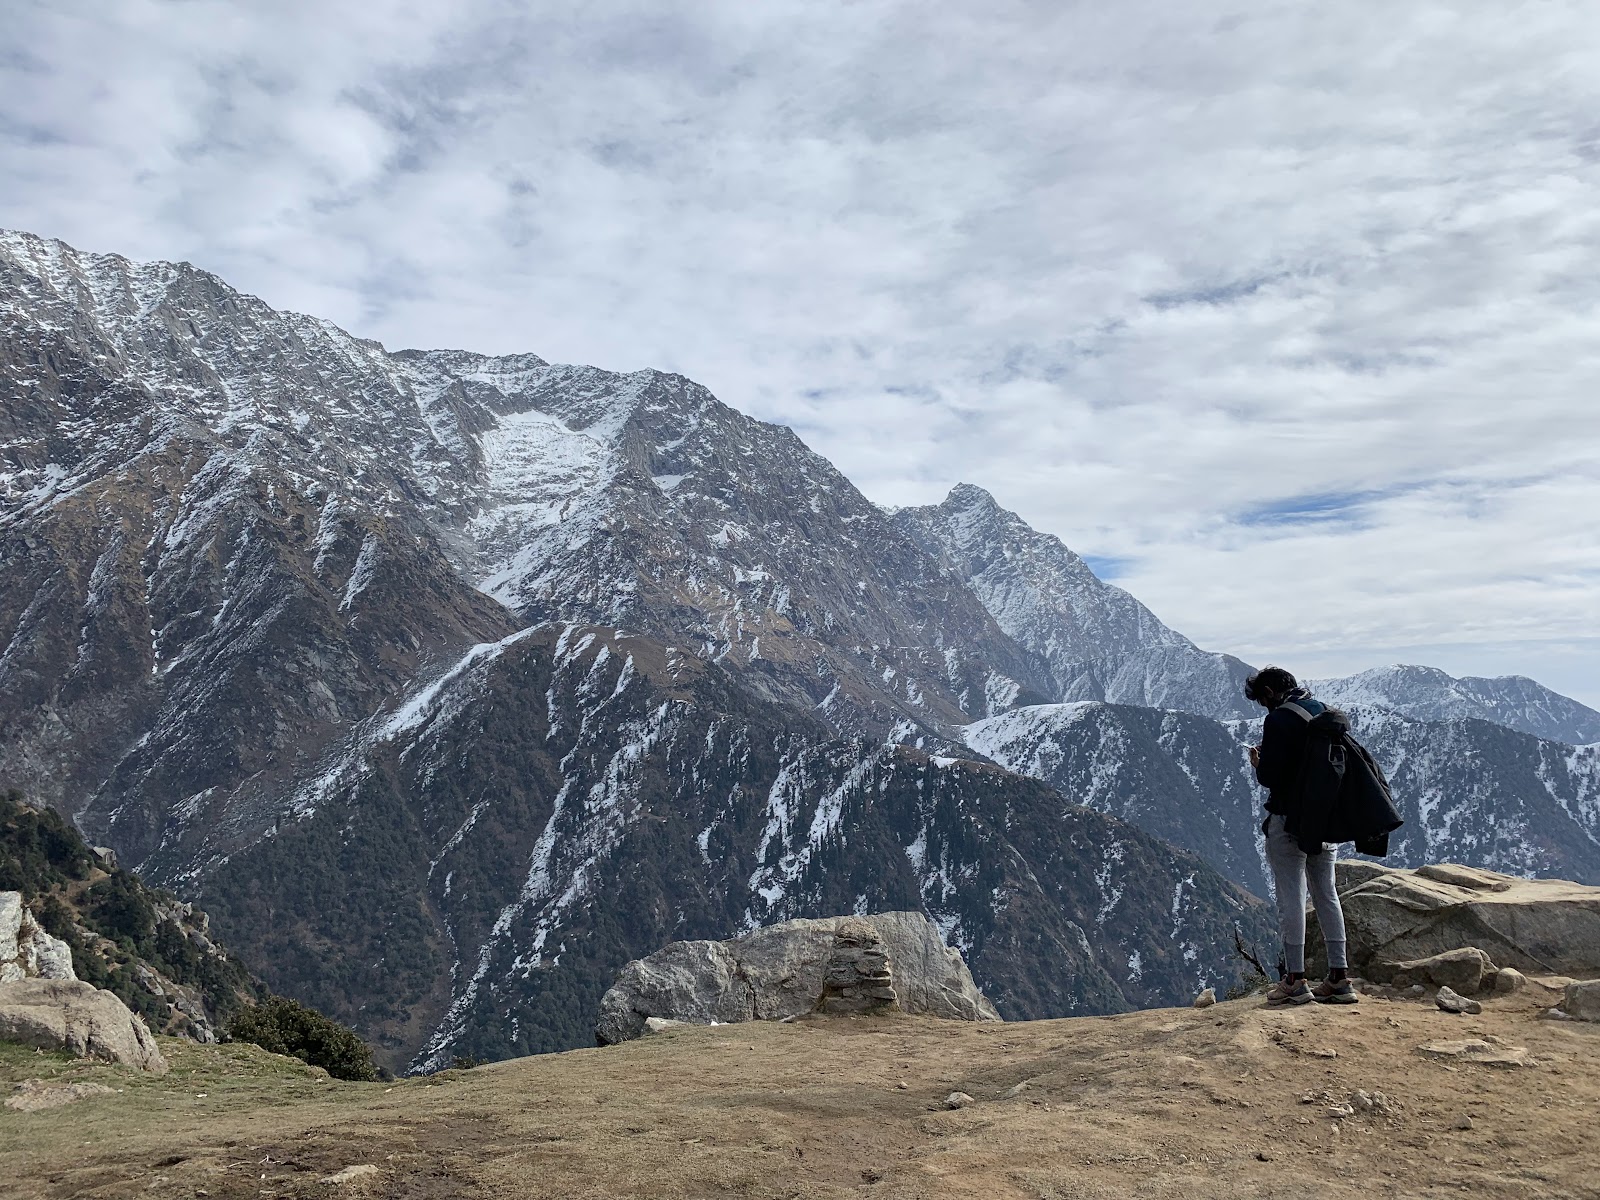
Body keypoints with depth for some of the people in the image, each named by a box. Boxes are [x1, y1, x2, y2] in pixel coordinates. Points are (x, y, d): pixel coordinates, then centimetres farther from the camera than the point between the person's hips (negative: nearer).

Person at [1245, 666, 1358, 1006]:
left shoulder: (1278, 720, -16)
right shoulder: (1326, 713, 8)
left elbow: (1269, 777, -20)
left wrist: (1258, 764, 2)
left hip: (1290, 820, -7)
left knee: (1290, 898, -1)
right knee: (1326, 894, 13)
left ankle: (1295, 981, 3)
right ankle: (1339, 978, 16)